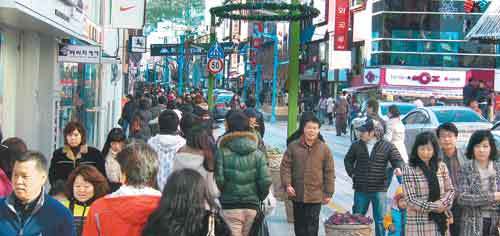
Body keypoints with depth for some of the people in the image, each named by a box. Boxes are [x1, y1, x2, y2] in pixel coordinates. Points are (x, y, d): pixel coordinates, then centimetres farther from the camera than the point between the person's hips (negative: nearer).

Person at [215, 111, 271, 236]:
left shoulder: (222, 152, -7)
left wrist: (219, 197, 5)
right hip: (252, 207, 3)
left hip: (229, 207, -3)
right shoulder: (258, 153, 1)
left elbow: (219, 179, -14)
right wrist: (259, 198, 12)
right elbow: (266, 181, -6)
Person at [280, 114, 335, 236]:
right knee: (299, 225, 13)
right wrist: (287, 184, -10)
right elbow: (285, 166, 3)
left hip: (315, 196, -2)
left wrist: (328, 193, 0)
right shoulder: (293, 146, 2)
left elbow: (329, 172, 2)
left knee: (312, 226, -2)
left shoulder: (324, 149, 1)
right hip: (297, 194, 2)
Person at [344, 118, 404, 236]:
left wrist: (398, 168, -30)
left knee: (380, 220, 5)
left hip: (379, 189, -2)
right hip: (360, 189, 2)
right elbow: (348, 160, 19)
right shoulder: (356, 145, 4)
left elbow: (397, 160, -7)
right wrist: (352, 173, 6)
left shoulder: (387, 146, -4)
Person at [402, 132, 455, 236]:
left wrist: (442, 203, -12)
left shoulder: (441, 167, 6)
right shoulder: (409, 170, -8)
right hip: (419, 223, -4)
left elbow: (450, 190, 9)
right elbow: (410, 199, -12)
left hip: (440, 221, 4)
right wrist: (434, 207, -15)